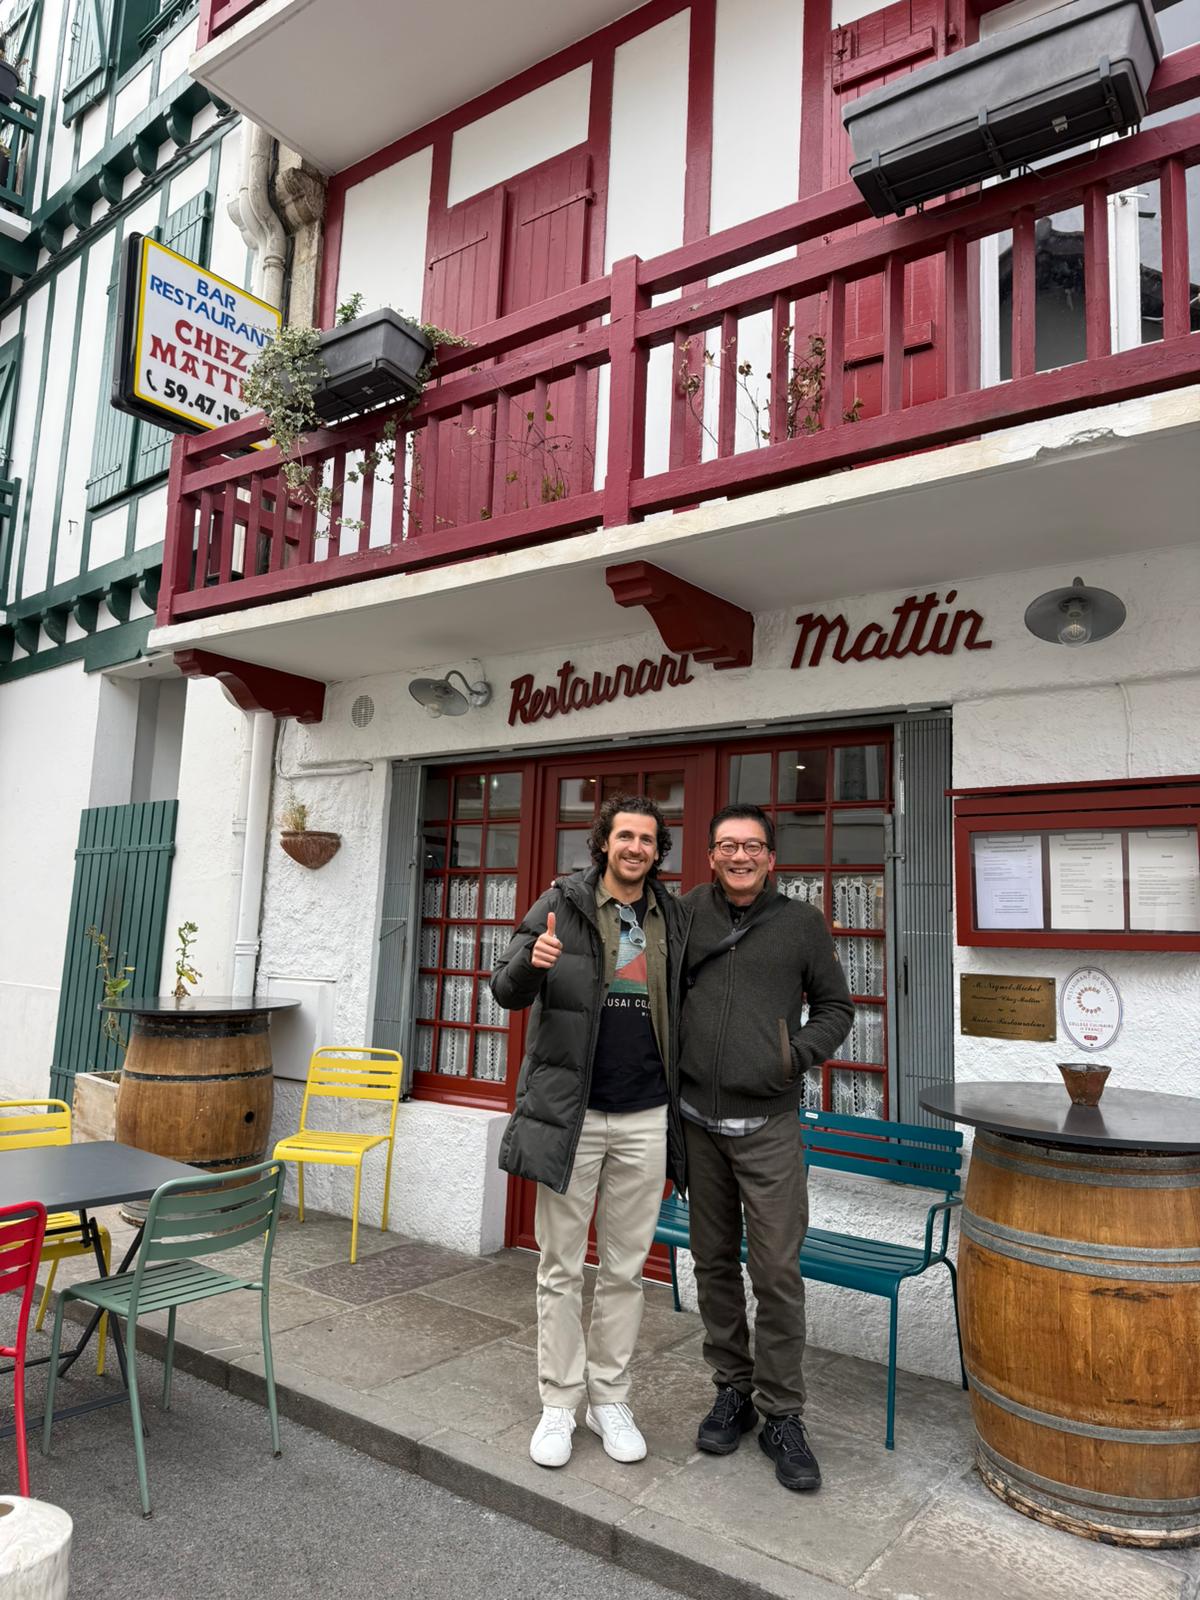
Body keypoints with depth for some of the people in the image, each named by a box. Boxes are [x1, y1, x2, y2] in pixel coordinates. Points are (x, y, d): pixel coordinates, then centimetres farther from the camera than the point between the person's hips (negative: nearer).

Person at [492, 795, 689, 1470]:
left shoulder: (674, 919, 5)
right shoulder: (563, 905, -6)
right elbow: (506, 991, -9)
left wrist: (678, 1102, 8)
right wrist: (530, 962, -31)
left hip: (645, 1119, 3)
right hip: (569, 1113, -3)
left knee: (626, 1269, 14)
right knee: (562, 1269, 9)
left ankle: (611, 1399, 29)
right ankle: (560, 1403, 24)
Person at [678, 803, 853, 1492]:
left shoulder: (802, 923, 2)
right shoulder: (687, 913, 4)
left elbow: (836, 1007, 10)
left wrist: (801, 1053, -5)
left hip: (768, 1126, -2)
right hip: (696, 1121, 2)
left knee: (777, 1270, -1)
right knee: (714, 1262, 14)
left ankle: (782, 1414, 16)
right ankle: (734, 1389, 31)